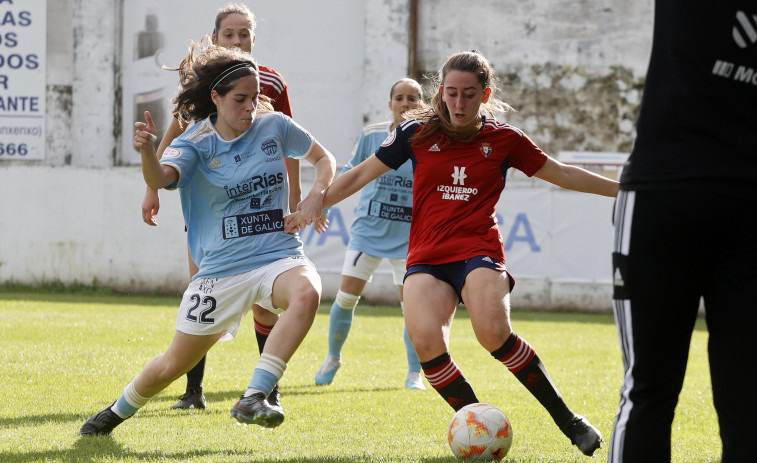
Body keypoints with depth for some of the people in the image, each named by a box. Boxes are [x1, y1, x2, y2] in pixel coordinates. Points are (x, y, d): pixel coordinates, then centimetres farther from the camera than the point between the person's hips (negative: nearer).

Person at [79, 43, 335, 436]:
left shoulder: (274, 127, 1)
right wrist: (146, 151, -49)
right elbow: (162, 178, -27)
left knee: (307, 293, -37)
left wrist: (317, 194, -3)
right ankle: (118, 411, 40)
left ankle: (253, 399, -37)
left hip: (278, 256, 1)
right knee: (174, 365, 8)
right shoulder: (196, 143, -6)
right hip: (222, 268, -1)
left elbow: (323, 158, 18)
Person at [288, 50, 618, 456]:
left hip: (479, 251, -1)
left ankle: (569, 422, -15)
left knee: (494, 333, -30)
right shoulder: (417, 134, 7)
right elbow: (360, 175, 15)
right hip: (427, 256, 1)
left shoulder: (504, 140, 6)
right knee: (425, 340, -28)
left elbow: (563, 174, 17)